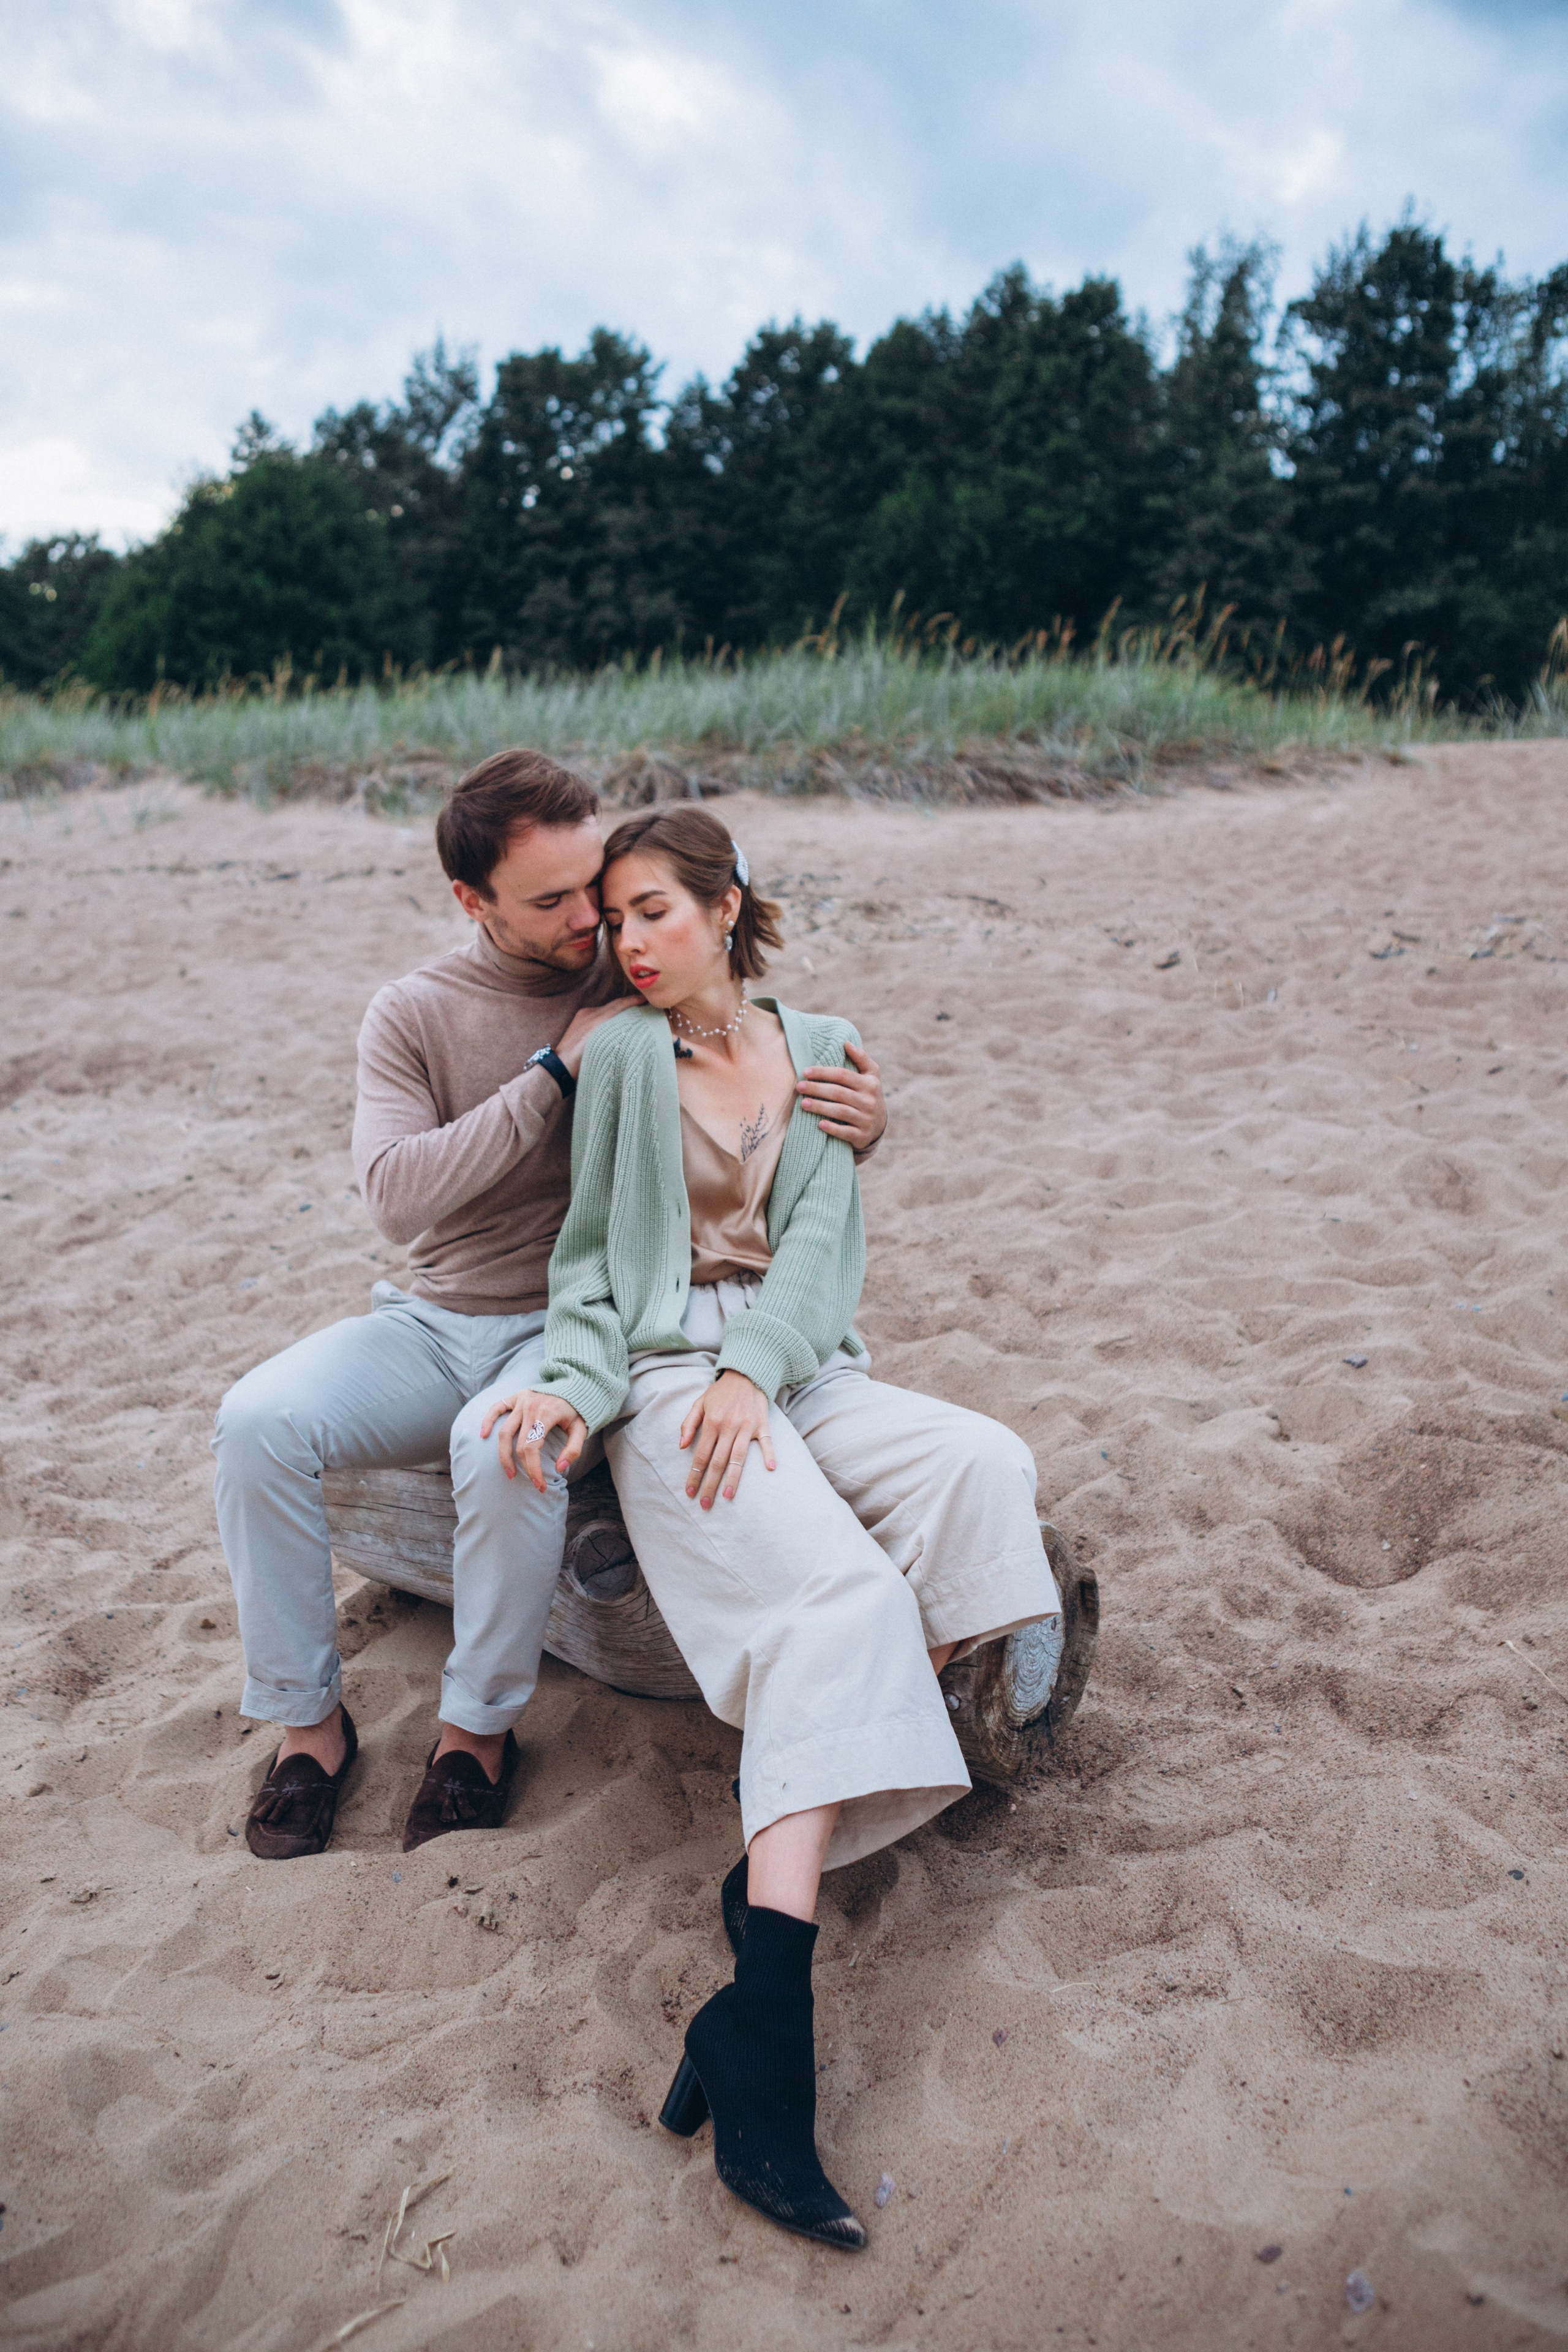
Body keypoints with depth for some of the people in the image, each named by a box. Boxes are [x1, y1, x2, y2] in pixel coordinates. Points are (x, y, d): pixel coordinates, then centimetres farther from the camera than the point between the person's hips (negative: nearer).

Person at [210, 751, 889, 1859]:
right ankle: (308, 1718, -3)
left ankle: (480, 1728, -10)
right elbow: (397, 1196, -15)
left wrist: (865, 1116, -19)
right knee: (260, 1420, -23)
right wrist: (555, 1069, -18)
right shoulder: (414, 1013, -1)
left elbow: (812, 1083, 7)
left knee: (505, 1445, -35)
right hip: (438, 1317, 3)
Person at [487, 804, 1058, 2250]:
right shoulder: (627, 1053, 7)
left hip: (799, 1363, 4)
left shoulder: (822, 1050, 14)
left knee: (986, 1465, -25)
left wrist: (751, 1370, -14)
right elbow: (593, 1257, 6)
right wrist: (575, 1385, -13)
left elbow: (821, 1237, 3)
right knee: (838, 1590, -29)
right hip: (666, 1369, -4)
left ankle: (781, 1869, -26)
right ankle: (764, 2046, -39)